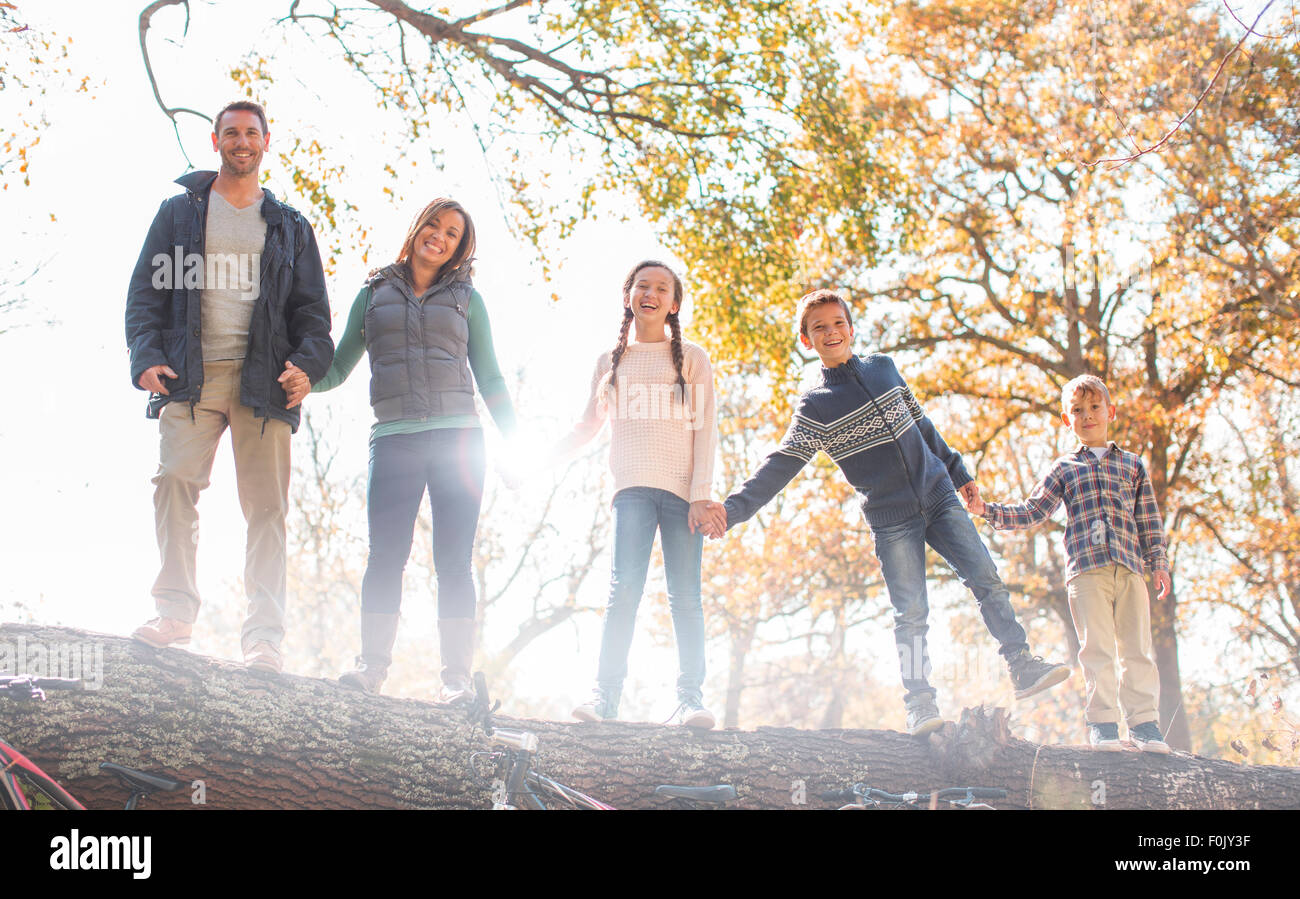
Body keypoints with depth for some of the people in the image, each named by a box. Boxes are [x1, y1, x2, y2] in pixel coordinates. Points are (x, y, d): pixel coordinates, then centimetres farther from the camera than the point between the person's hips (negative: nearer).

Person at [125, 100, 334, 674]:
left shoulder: (289, 227, 19)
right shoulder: (180, 212, 17)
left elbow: (311, 309, 14)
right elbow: (146, 291, 11)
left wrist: (307, 363, -5)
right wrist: (147, 357, -5)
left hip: (263, 378, 0)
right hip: (191, 374, 0)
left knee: (266, 504, -5)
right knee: (175, 479, -17)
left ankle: (264, 638, -8)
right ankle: (176, 611, -10)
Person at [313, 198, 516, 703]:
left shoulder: (466, 299, 16)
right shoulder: (374, 293, 17)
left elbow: (489, 378, 15)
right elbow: (339, 368, 17)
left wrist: (515, 443, 5)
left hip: (458, 435, 0)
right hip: (395, 437, 0)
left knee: (453, 559, -4)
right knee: (386, 553, -8)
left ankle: (457, 679, -3)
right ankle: (371, 666, -3)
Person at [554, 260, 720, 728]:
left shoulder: (692, 359, 10)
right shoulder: (611, 361, 16)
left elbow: (705, 431, 4)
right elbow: (587, 426, 21)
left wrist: (701, 496, -7)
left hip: (683, 492, -1)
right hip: (632, 490, 1)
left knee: (685, 596, -5)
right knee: (623, 589, -11)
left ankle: (690, 697, -3)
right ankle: (605, 694, -11)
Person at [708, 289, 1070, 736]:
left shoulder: (884, 368, 10)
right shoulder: (814, 406, -2)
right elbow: (782, 464, -8)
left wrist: (958, 471, 21)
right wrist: (735, 507, -20)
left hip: (940, 499, 3)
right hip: (892, 520, -3)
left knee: (986, 578, -4)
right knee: (911, 613, -6)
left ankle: (1022, 666, 4)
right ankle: (920, 703, 3)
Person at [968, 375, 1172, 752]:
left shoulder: (1132, 465, 18)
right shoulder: (1064, 469, 15)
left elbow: (1149, 521, 17)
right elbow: (1032, 511, 12)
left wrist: (1158, 562, 8)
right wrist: (989, 510, 1)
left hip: (1130, 567, 2)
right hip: (1086, 568, -1)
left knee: (1138, 647, -1)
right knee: (1097, 647, -6)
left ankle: (1144, 721, 6)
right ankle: (1102, 721, 0)